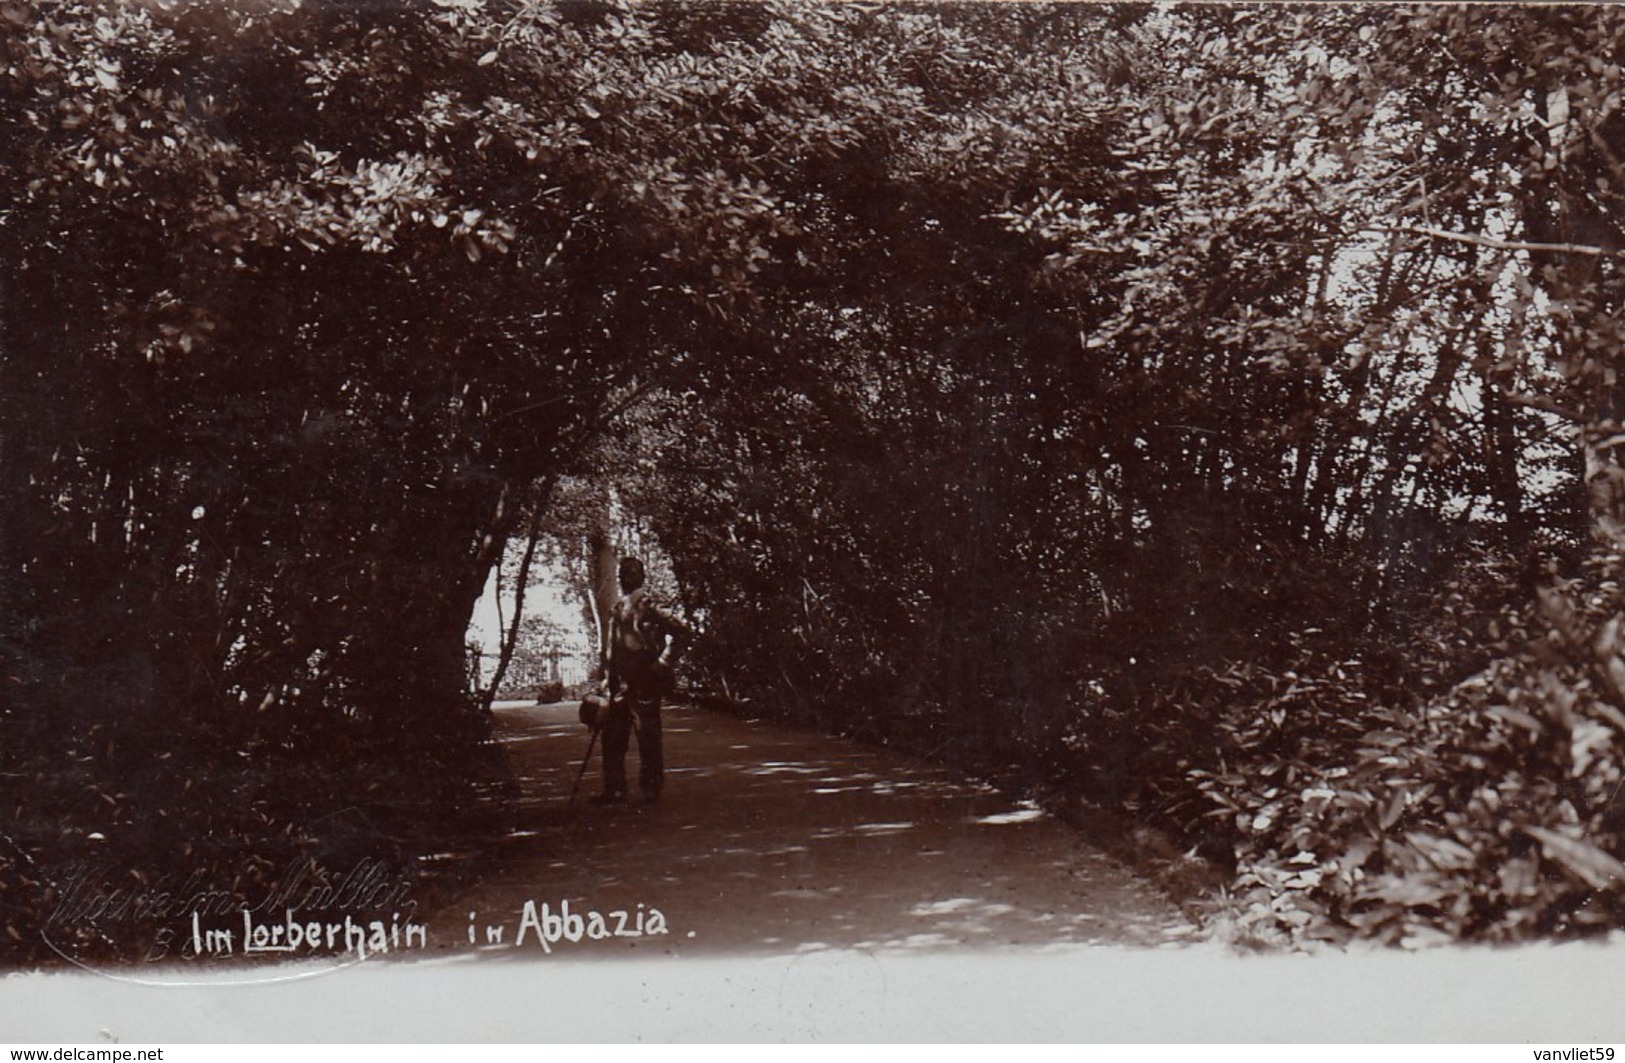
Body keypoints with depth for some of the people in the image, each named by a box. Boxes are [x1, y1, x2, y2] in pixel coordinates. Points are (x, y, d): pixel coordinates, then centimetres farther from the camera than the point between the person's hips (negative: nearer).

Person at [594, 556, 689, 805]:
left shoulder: (647, 606, -10)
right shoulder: (618, 608, 14)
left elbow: (680, 631, -15)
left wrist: (663, 664, -14)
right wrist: (608, 677, 16)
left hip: (644, 683, -8)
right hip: (621, 685, 8)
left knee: (647, 737, 0)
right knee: (613, 735, 10)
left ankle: (652, 789, 9)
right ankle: (615, 790, 17)